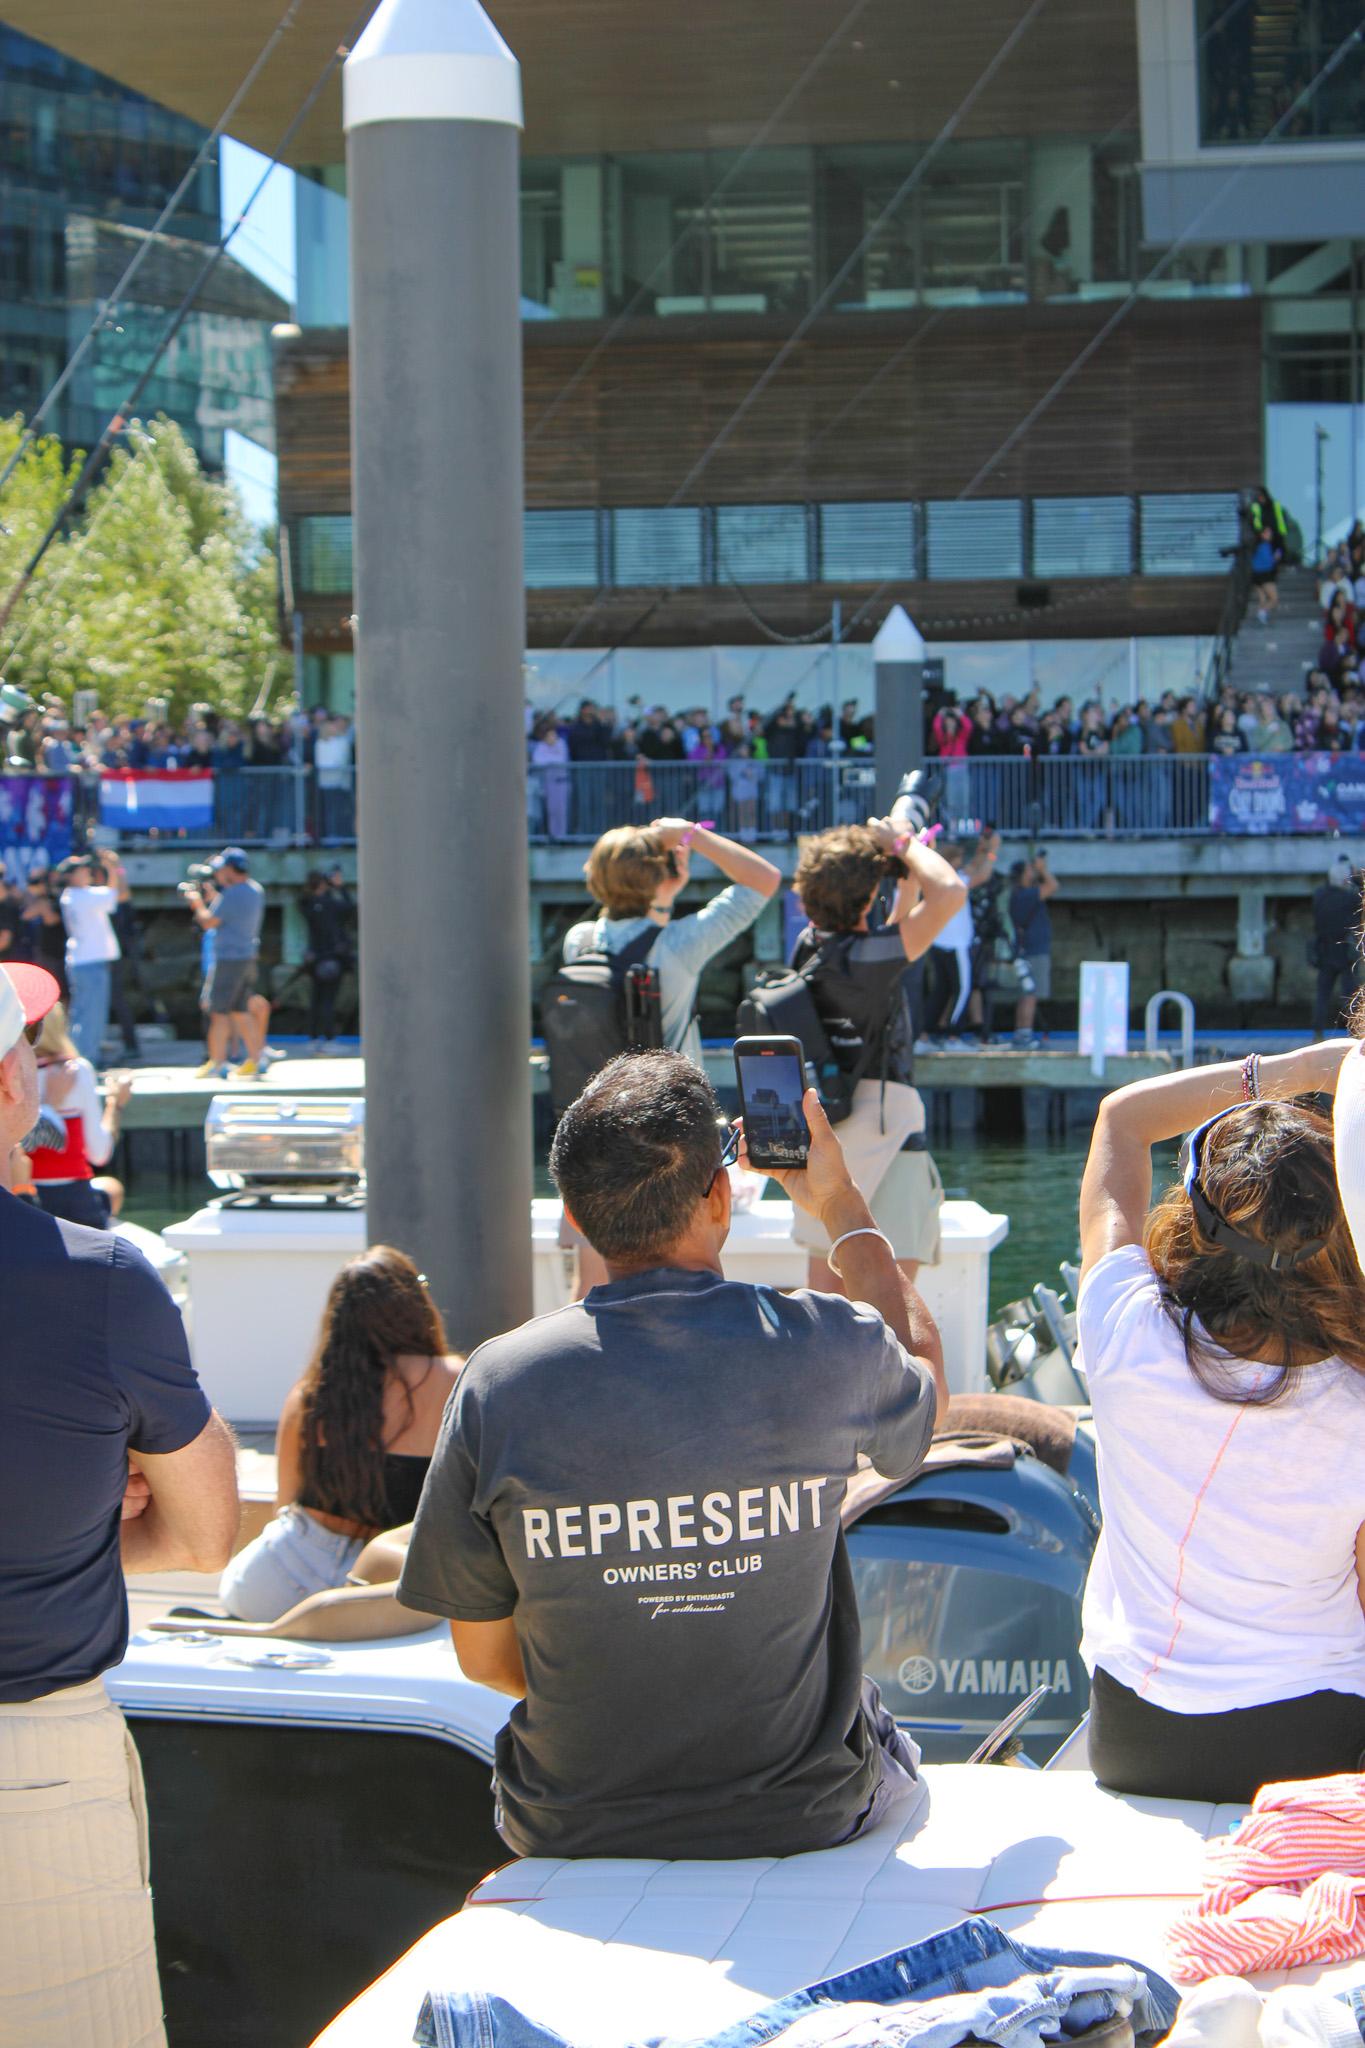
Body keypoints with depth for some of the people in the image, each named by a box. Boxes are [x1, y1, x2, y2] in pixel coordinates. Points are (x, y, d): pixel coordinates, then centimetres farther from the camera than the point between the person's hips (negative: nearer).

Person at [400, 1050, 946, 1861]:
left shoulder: (497, 1384, -15)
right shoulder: (825, 1348, -17)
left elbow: (483, 1655, -4)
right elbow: (925, 1381, 10)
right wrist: (843, 1207, 18)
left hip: (571, 1833, 1)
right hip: (807, 1822, -1)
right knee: (901, 1768, 34)